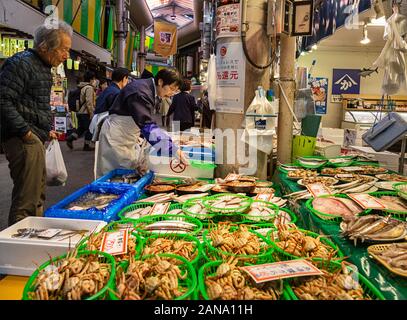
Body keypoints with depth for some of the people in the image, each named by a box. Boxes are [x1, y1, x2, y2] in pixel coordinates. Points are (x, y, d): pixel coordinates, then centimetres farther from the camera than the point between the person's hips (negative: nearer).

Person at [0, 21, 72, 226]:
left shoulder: (44, 68, 18)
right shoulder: (21, 63, -13)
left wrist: (47, 130, 14)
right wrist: (25, 131, -22)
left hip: (37, 139, 10)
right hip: (25, 140, -10)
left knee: (38, 195, 19)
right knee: (27, 201, -5)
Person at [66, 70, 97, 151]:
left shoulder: (82, 88, 17)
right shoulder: (89, 88, -13)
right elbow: (89, 102, -19)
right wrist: (91, 114, -17)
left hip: (80, 112, 9)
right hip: (86, 113, -9)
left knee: (81, 128, 17)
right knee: (89, 129, 1)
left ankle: (70, 138, 6)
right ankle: (87, 145, 7)